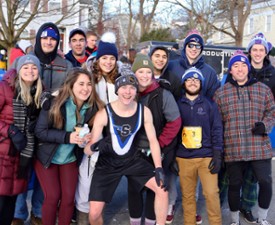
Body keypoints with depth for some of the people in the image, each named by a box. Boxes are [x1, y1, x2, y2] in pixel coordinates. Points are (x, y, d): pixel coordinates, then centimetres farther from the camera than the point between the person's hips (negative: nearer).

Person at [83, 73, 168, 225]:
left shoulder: (144, 111, -13)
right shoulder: (104, 114, -22)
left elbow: (153, 140, -1)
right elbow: (87, 150, -21)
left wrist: (159, 168, -9)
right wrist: (94, 147, -45)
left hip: (133, 160, 3)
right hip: (107, 163, -2)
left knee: (162, 190, -11)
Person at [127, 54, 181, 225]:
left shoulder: (163, 94, -14)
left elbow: (175, 122, -11)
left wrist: (159, 144, -11)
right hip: (134, 150, 3)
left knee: (154, 187, 9)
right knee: (133, 187, 10)